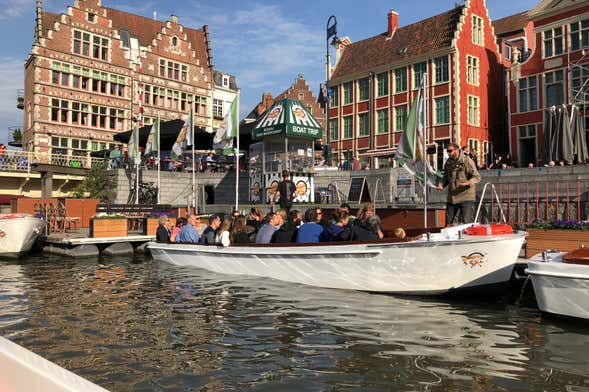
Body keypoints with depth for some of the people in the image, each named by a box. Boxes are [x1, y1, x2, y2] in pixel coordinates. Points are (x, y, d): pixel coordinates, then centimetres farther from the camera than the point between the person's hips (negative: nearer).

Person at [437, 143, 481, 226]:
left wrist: (468, 183, -28)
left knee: (466, 223, -7)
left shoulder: (467, 161, -8)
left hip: (466, 197, -6)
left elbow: (477, 177, -9)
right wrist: (442, 185, 3)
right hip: (451, 197, 6)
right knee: (448, 222, 11)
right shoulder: (448, 162, 11)